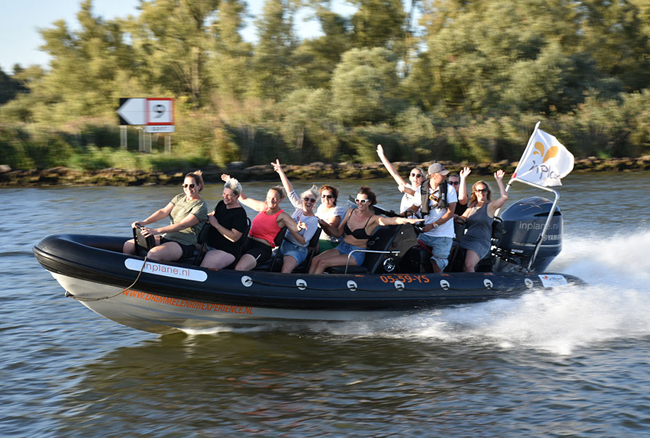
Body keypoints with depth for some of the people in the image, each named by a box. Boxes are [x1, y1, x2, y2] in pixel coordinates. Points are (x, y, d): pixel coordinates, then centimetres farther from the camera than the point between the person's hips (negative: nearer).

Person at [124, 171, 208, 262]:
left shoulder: (201, 206, -9)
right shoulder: (180, 197, 15)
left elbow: (182, 225, -20)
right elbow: (164, 212, 4)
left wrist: (157, 231, -30)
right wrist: (144, 222, -13)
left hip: (184, 244, -8)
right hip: (166, 237, 8)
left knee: (152, 254, -36)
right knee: (128, 245, -4)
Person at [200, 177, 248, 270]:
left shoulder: (240, 213, -12)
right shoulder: (221, 204, 12)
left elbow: (234, 237, -20)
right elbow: (214, 214, 35)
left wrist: (216, 224, -17)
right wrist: (208, 217, 9)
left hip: (227, 251, -9)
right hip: (210, 245, 9)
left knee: (203, 269, -29)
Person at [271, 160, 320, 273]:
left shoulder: (313, 221, -9)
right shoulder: (300, 208, 6)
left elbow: (304, 242, -14)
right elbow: (290, 191, 4)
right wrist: (281, 171, 1)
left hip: (296, 250, -8)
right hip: (283, 245, 8)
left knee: (285, 272, -33)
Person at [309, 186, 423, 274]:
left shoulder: (373, 219, -10)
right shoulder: (351, 212, 7)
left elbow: (392, 220, -29)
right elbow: (338, 232, 15)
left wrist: (407, 220, -49)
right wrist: (326, 225, -2)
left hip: (357, 253, -6)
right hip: (342, 248, 6)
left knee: (323, 263, -21)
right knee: (315, 260, -16)